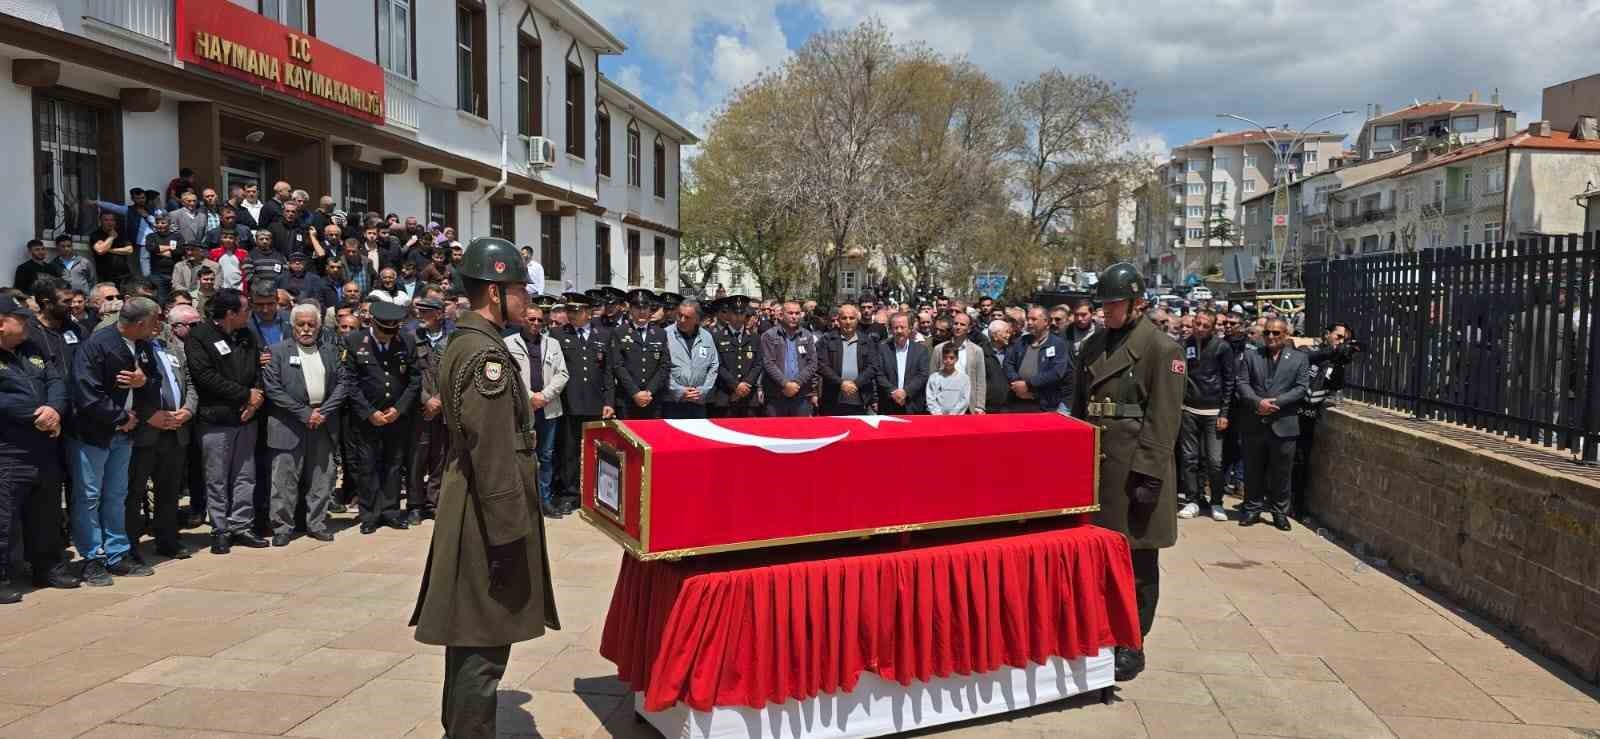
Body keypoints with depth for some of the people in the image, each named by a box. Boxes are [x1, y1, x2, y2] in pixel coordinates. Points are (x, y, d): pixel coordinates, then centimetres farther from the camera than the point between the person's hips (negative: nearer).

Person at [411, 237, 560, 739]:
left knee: (470, 635, 20)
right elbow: (492, 453, -24)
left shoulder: (462, 343, 13)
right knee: (485, 645, -2)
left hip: (467, 510, 11)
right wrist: (508, 534, -22)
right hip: (488, 517, -11)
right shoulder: (486, 353, -19)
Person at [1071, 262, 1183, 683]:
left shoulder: (1161, 347, -7)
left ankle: (1131, 645, 15)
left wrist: (1149, 476, -17)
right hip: (1094, 463, 6)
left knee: (1138, 562, 5)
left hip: (1134, 468, -6)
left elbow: (1164, 418, -12)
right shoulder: (1093, 345, 13)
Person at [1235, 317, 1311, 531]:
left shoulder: (1299, 358, 7)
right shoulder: (1250, 356, 9)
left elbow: (1302, 388, -2)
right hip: (1254, 424, 1)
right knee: (1253, 471, 9)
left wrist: (1275, 402, -14)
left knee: (1281, 473, 5)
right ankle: (1252, 509, 21)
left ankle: (1280, 512, 18)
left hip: (1283, 425, -1)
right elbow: (1242, 383, 0)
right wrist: (1258, 402, -17)